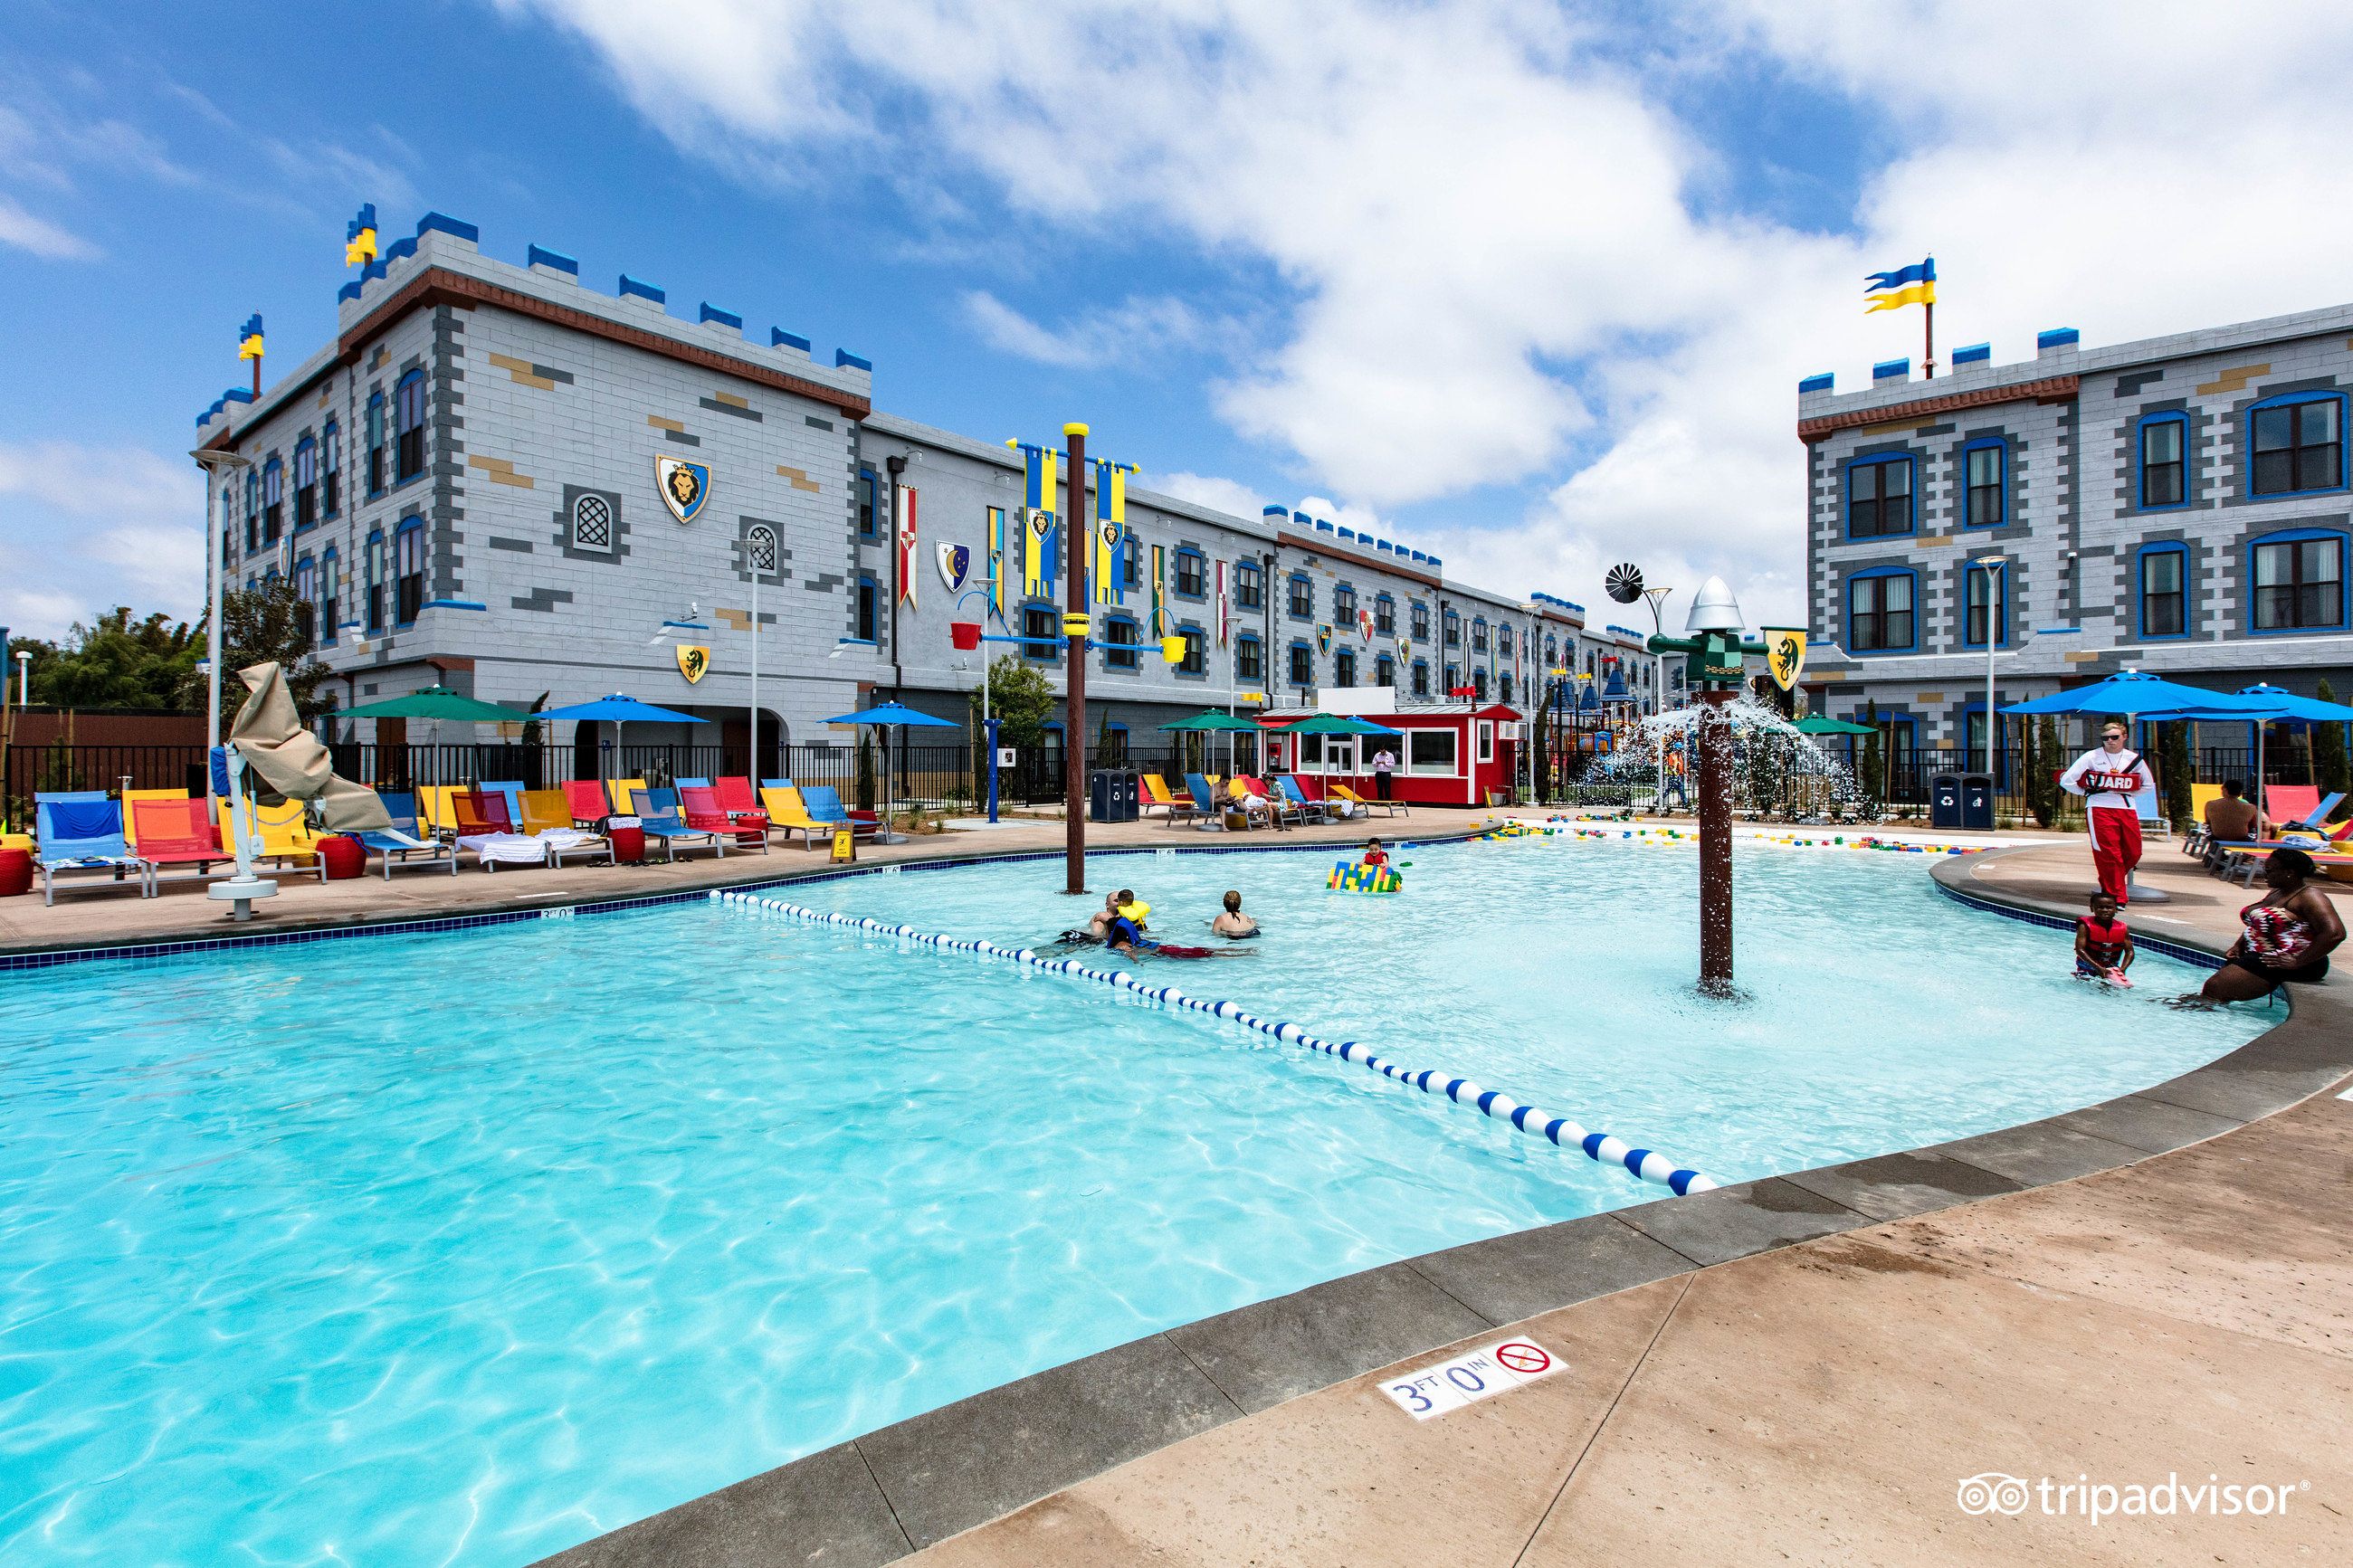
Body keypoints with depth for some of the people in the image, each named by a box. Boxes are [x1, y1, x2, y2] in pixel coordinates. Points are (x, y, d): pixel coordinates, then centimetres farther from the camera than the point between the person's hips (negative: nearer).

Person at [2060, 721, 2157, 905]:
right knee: (2109, 854, -7)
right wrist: (2087, 793, 4)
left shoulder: (2134, 759, 9)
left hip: (2127, 809, 4)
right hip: (2099, 809, -4)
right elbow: (2066, 781, -1)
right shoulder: (2092, 757, -1)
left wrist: (2128, 793, 10)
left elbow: (2149, 785, 23)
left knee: (2133, 854, 3)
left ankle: (2109, 883, 26)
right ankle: (2117, 898, -1)